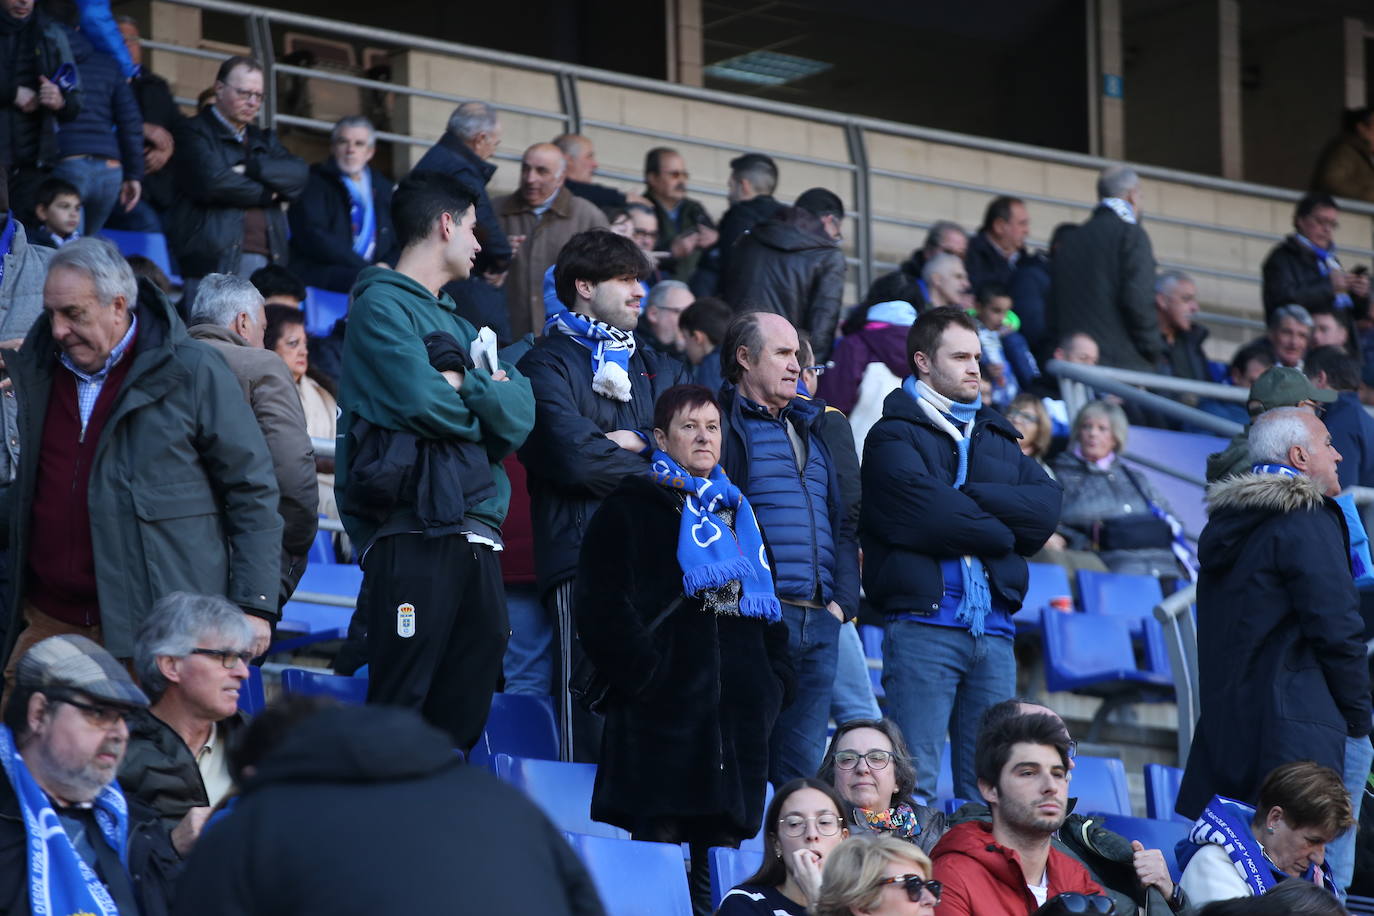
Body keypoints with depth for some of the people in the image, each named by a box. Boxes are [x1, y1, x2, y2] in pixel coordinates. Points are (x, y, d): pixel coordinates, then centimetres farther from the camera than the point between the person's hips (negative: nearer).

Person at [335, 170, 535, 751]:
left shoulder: (459, 326, 25)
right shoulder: (382, 305, -1)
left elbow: (520, 416, 10)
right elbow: (423, 402, -17)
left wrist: (462, 384, -8)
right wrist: (484, 399, 4)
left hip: (474, 541, 8)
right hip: (412, 534, -8)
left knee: (464, 714, 8)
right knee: (399, 706, -12)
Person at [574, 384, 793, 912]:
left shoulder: (736, 513, 24)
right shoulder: (631, 508, 5)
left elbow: (766, 602, 28)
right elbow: (602, 607, -5)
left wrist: (775, 680, 13)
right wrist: (645, 675, -14)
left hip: (739, 708, 6)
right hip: (666, 709, -6)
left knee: (723, 847, 3)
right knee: (659, 840, -10)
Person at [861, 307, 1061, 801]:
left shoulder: (996, 437, 22)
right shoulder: (894, 436, 4)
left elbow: (1047, 505, 4)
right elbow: (928, 517, -13)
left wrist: (967, 499, -7)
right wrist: (1001, 532, 0)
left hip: (993, 630, 6)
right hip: (924, 623, -6)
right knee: (915, 782, -9)